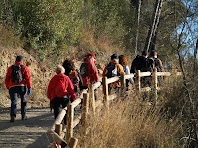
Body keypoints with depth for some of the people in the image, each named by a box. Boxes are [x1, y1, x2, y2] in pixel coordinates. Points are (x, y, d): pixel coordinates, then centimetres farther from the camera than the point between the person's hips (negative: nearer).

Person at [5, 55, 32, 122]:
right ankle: (23, 115, 22)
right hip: (22, 86, -1)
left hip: (12, 87, 1)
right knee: (23, 101, 17)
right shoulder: (24, 68, 5)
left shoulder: (10, 68, 12)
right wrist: (29, 88, -3)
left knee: (14, 102, -2)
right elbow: (28, 78, -4)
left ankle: (13, 115, -23)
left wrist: (8, 88, 22)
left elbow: (7, 80, 13)